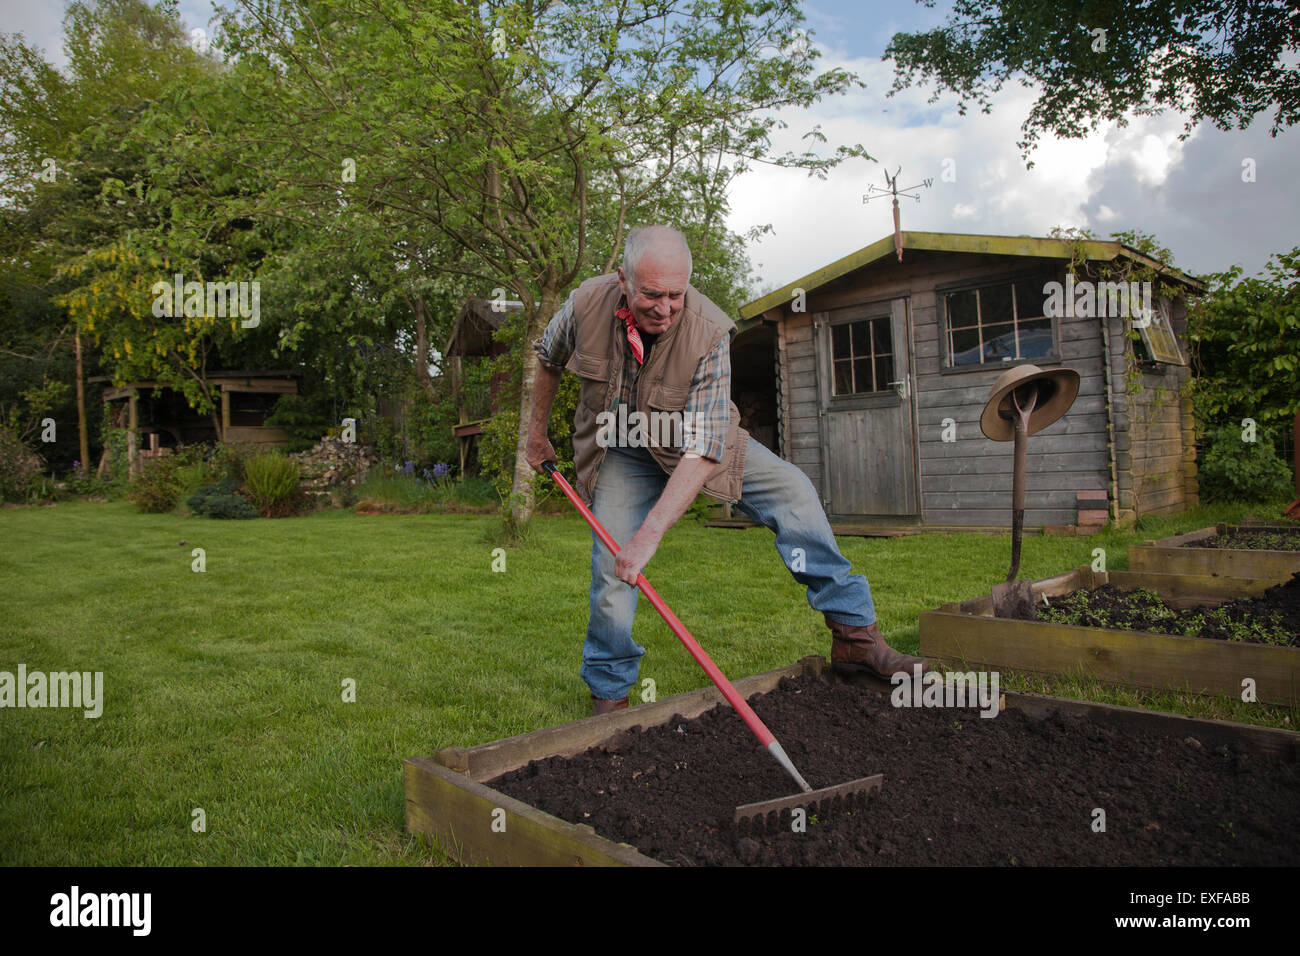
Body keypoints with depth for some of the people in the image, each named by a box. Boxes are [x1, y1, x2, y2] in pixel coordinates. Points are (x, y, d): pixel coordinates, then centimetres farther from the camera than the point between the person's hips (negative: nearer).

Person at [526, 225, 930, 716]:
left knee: (791, 489, -18)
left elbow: (702, 450, -36)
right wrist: (537, 429, 10)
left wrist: (650, 535, -42)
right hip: (620, 453, 1)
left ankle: (854, 632, -10)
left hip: (690, 442, 0)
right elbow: (549, 358, 1)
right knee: (612, 568, -11)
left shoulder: (709, 332, -33)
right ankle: (609, 693, 12)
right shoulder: (587, 303, -25)